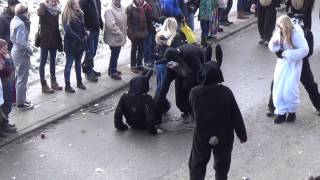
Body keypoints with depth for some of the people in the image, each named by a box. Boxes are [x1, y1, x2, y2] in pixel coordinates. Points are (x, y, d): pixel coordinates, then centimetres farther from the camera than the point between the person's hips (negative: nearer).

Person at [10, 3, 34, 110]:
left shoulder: (14, 20, 7)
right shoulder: (20, 24, -22)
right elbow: (20, 41, -25)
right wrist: (29, 49, -13)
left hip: (16, 50, 10)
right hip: (21, 52, -10)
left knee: (19, 77, 19)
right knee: (22, 78, -1)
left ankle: (20, 99, 30)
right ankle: (21, 103, 7)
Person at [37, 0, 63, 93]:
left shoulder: (56, 10, 7)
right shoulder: (44, 9, -11)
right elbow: (40, 13, -37)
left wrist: (59, 41, 12)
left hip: (54, 40, 7)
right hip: (45, 40, -7)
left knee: (53, 61, 16)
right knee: (43, 62, 1)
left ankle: (53, 82, 28)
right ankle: (44, 85, 5)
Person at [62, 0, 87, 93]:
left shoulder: (80, 13, 6)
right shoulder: (67, 15, -15)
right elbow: (68, 30, -20)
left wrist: (85, 32, -3)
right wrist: (78, 38, -17)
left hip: (80, 43, 7)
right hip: (71, 44, -7)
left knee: (78, 63, 18)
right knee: (69, 64, 0)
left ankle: (79, 82, 29)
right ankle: (67, 85, 6)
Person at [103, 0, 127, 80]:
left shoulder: (121, 7, 5)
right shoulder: (109, 10, -22)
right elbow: (111, 25, -27)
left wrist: (124, 33, 9)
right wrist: (120, 33, -20)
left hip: (119, 37, 8)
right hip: (114, 37, -8)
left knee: (115, 54, 20)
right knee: (115, 54, 3)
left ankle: (112, 69, 35)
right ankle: (113, 72, 17)